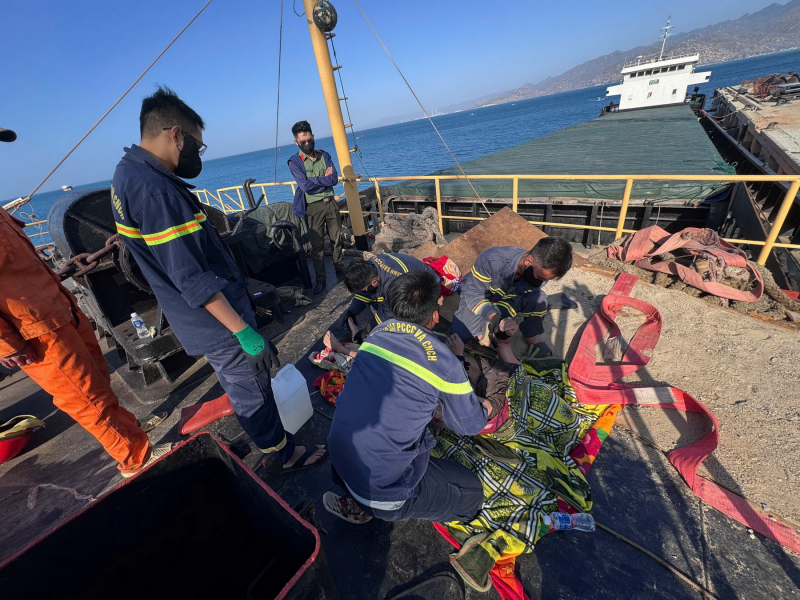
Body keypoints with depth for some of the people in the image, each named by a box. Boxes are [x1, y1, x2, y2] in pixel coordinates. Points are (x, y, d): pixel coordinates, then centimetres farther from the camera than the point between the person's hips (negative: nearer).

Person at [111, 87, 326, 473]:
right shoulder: (154, 189, -25)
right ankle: (281, 453, 29)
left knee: (244, 385, 25)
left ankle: (273, 440, 47)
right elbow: (191, 278, -28)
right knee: (251, 392, 7)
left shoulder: (129, 172, 8)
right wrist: (244, 331, -27)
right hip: (215, 320, -10)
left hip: (199, 318, 10)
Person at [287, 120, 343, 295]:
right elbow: (305, 186, -16)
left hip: (330, 203, 4)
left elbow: (334, 179, -5)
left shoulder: (324, 155, 6)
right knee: (317, 244, 1)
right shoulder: (294, 162, -5)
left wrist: (314, 180, -12)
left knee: (336, 239, 11)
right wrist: (324, 178, -7)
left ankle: (340, 270, 25)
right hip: (313, 207, -3)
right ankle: (320, 279, 10)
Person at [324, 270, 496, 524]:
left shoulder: (379, 331, -3)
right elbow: (469, 426, -1)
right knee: (472, 494, 15)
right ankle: (363, 505, 5)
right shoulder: (445, 362, -19)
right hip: (382, 485, -6)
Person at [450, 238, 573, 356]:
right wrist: (496, 319, -44)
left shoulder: (541, 274, -22)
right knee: (459, 335, -22)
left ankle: (530, 336, -6)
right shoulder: (491, 259, -38)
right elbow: (474, 295, -30)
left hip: (506, 299, 3)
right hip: (476, 299, -3)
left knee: (538, 299, -26)